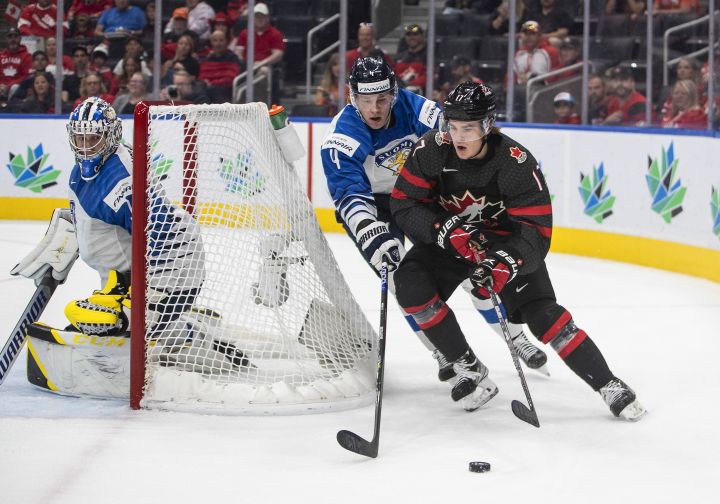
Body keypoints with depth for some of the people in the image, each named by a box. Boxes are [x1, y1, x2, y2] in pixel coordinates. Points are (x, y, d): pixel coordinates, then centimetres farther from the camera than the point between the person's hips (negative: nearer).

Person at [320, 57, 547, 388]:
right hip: (371, 205, -2)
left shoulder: (414, 108, -23)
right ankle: (444, 352, -4)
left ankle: (516, 339, 16)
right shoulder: (340, 138, -29)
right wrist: (371, 232, -53)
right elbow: (349, 195, -37)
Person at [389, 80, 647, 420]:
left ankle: (610, 387, -5)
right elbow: (403, 204, -16)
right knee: (411, 285, -22)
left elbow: (537, 230, -26)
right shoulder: (431, 150, -22)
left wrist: (505, 265, -44)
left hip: (505, 241, -3)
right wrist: (445, 230, -33)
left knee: (541, 312, -17)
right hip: (448, 239, 3)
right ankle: (472, 373, -10)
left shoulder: (516, 163, -28)